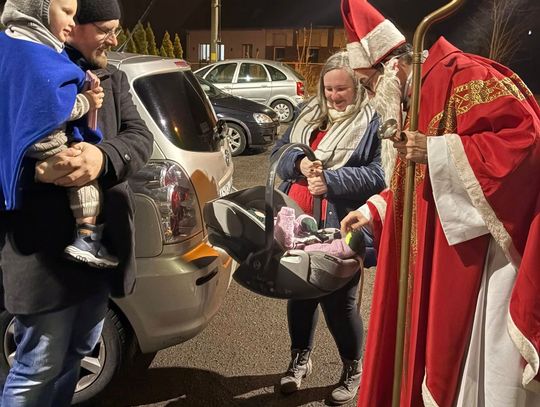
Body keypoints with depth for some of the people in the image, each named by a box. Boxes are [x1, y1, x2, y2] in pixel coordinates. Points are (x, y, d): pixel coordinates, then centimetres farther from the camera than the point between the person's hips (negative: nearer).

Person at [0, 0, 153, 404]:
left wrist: (104, 157, -25)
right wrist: (45, 166, -31)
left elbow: (141, 136, -4)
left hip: (102, 243, 7)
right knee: (40, 368, 4)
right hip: (47, 249, -7)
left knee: (78, 351, 23)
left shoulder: (113, 80, 10)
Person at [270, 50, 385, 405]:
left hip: (340, 231, -5)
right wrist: (298, 162, -11)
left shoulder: (373, 122, -6)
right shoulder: (310, 114, 13)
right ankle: (300, 359, 39)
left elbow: (379, 175, -15)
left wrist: (331, 179, -25)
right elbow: (278, 152, 11)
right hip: (298, 224, 6)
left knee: (338, 302, 3)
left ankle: (353, 370, 28)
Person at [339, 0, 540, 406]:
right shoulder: (417, 98, 16)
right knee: (430, 350, 15)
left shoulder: (460, 76, -14)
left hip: (484, 252, -9)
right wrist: (373, 211, 22)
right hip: (438, 257, 10)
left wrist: (435, 151, -26)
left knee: (474, 368, -1)